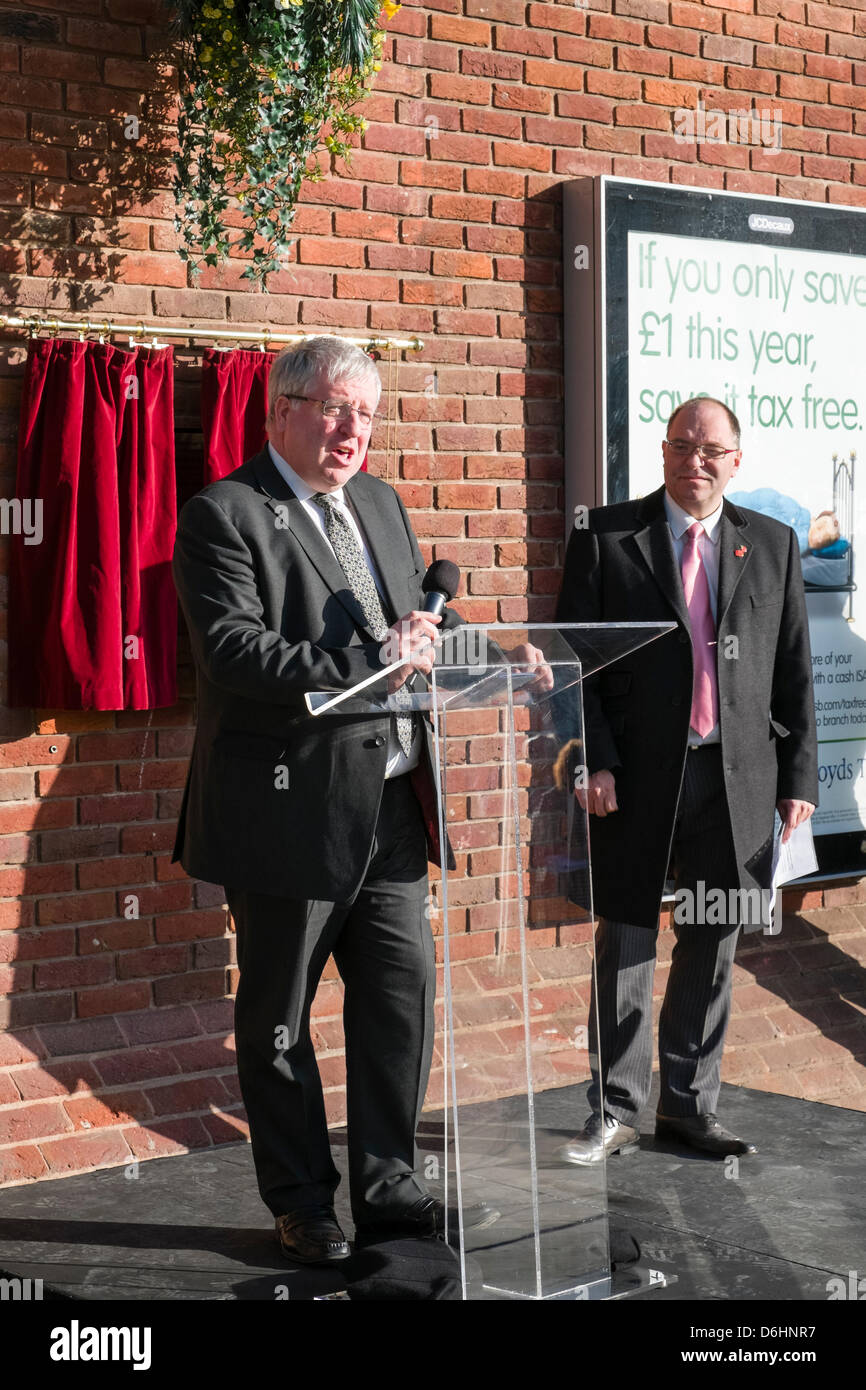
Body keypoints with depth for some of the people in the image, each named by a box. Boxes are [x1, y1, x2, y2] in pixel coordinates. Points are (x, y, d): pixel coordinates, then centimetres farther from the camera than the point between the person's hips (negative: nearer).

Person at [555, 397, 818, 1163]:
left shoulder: (772, 544, 9)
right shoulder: (606, 537, 1)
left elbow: (794, 671, 8)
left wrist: (799, 777, 3)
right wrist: (593, 761, -11)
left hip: (738, 780, 2)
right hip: (638, 781, -2)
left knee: (712, 947, 10)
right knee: (626, 946, 5)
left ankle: (689, 1105, 23)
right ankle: (614, 1113, 16)